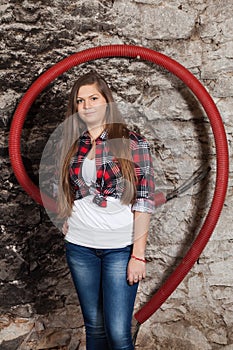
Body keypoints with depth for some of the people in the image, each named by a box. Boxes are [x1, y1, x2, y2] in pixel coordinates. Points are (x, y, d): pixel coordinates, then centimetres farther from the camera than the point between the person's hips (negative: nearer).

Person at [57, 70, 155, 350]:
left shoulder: (132, 143, -6)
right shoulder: (73, 146, 7)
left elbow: (144, 201, -9)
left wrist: (138, 254, -13)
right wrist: (66, 219, 4)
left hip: (120, 248, -4)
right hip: (79, 246, 4)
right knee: (94, 326, 14)